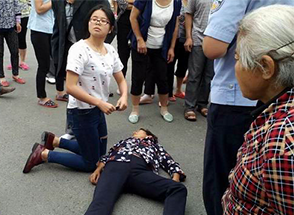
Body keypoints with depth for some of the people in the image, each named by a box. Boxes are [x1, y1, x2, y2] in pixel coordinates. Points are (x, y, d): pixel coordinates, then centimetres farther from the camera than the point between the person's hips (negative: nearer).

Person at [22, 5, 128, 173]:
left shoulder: (111, 51, 1)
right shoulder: (79, 49, -21)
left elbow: (121, 80, 10)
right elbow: (71, 87, -26)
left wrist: (124, 97, -11)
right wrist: (100, 103, -26)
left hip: (99, 111, 8)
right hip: (85, 113, -8)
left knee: (100, 156, 22)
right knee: (91, 164, 4)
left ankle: (54, 141, 29)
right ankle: (44, 154, 14)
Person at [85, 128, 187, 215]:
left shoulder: (155, 145, 41)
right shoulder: (126, 140, 44)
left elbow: (170, 163, 26)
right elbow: (109, 154, 28)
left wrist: (175, 180, 3)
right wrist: (98, 169, 7)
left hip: (141, 170, 0)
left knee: (178, 189, -30)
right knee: (101, 202, -33)